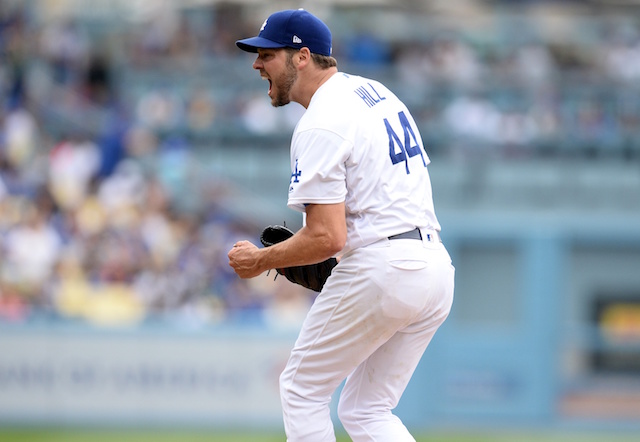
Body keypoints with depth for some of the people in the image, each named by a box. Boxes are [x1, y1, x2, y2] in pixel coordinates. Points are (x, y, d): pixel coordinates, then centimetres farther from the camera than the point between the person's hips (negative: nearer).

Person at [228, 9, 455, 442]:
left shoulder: (320, 125, -13)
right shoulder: (376, 92, 17)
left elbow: (326, 238, -19)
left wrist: (260, 260, -3)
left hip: (379, 269, -9)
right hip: (436, 268, 9)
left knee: (303, 387, 7)